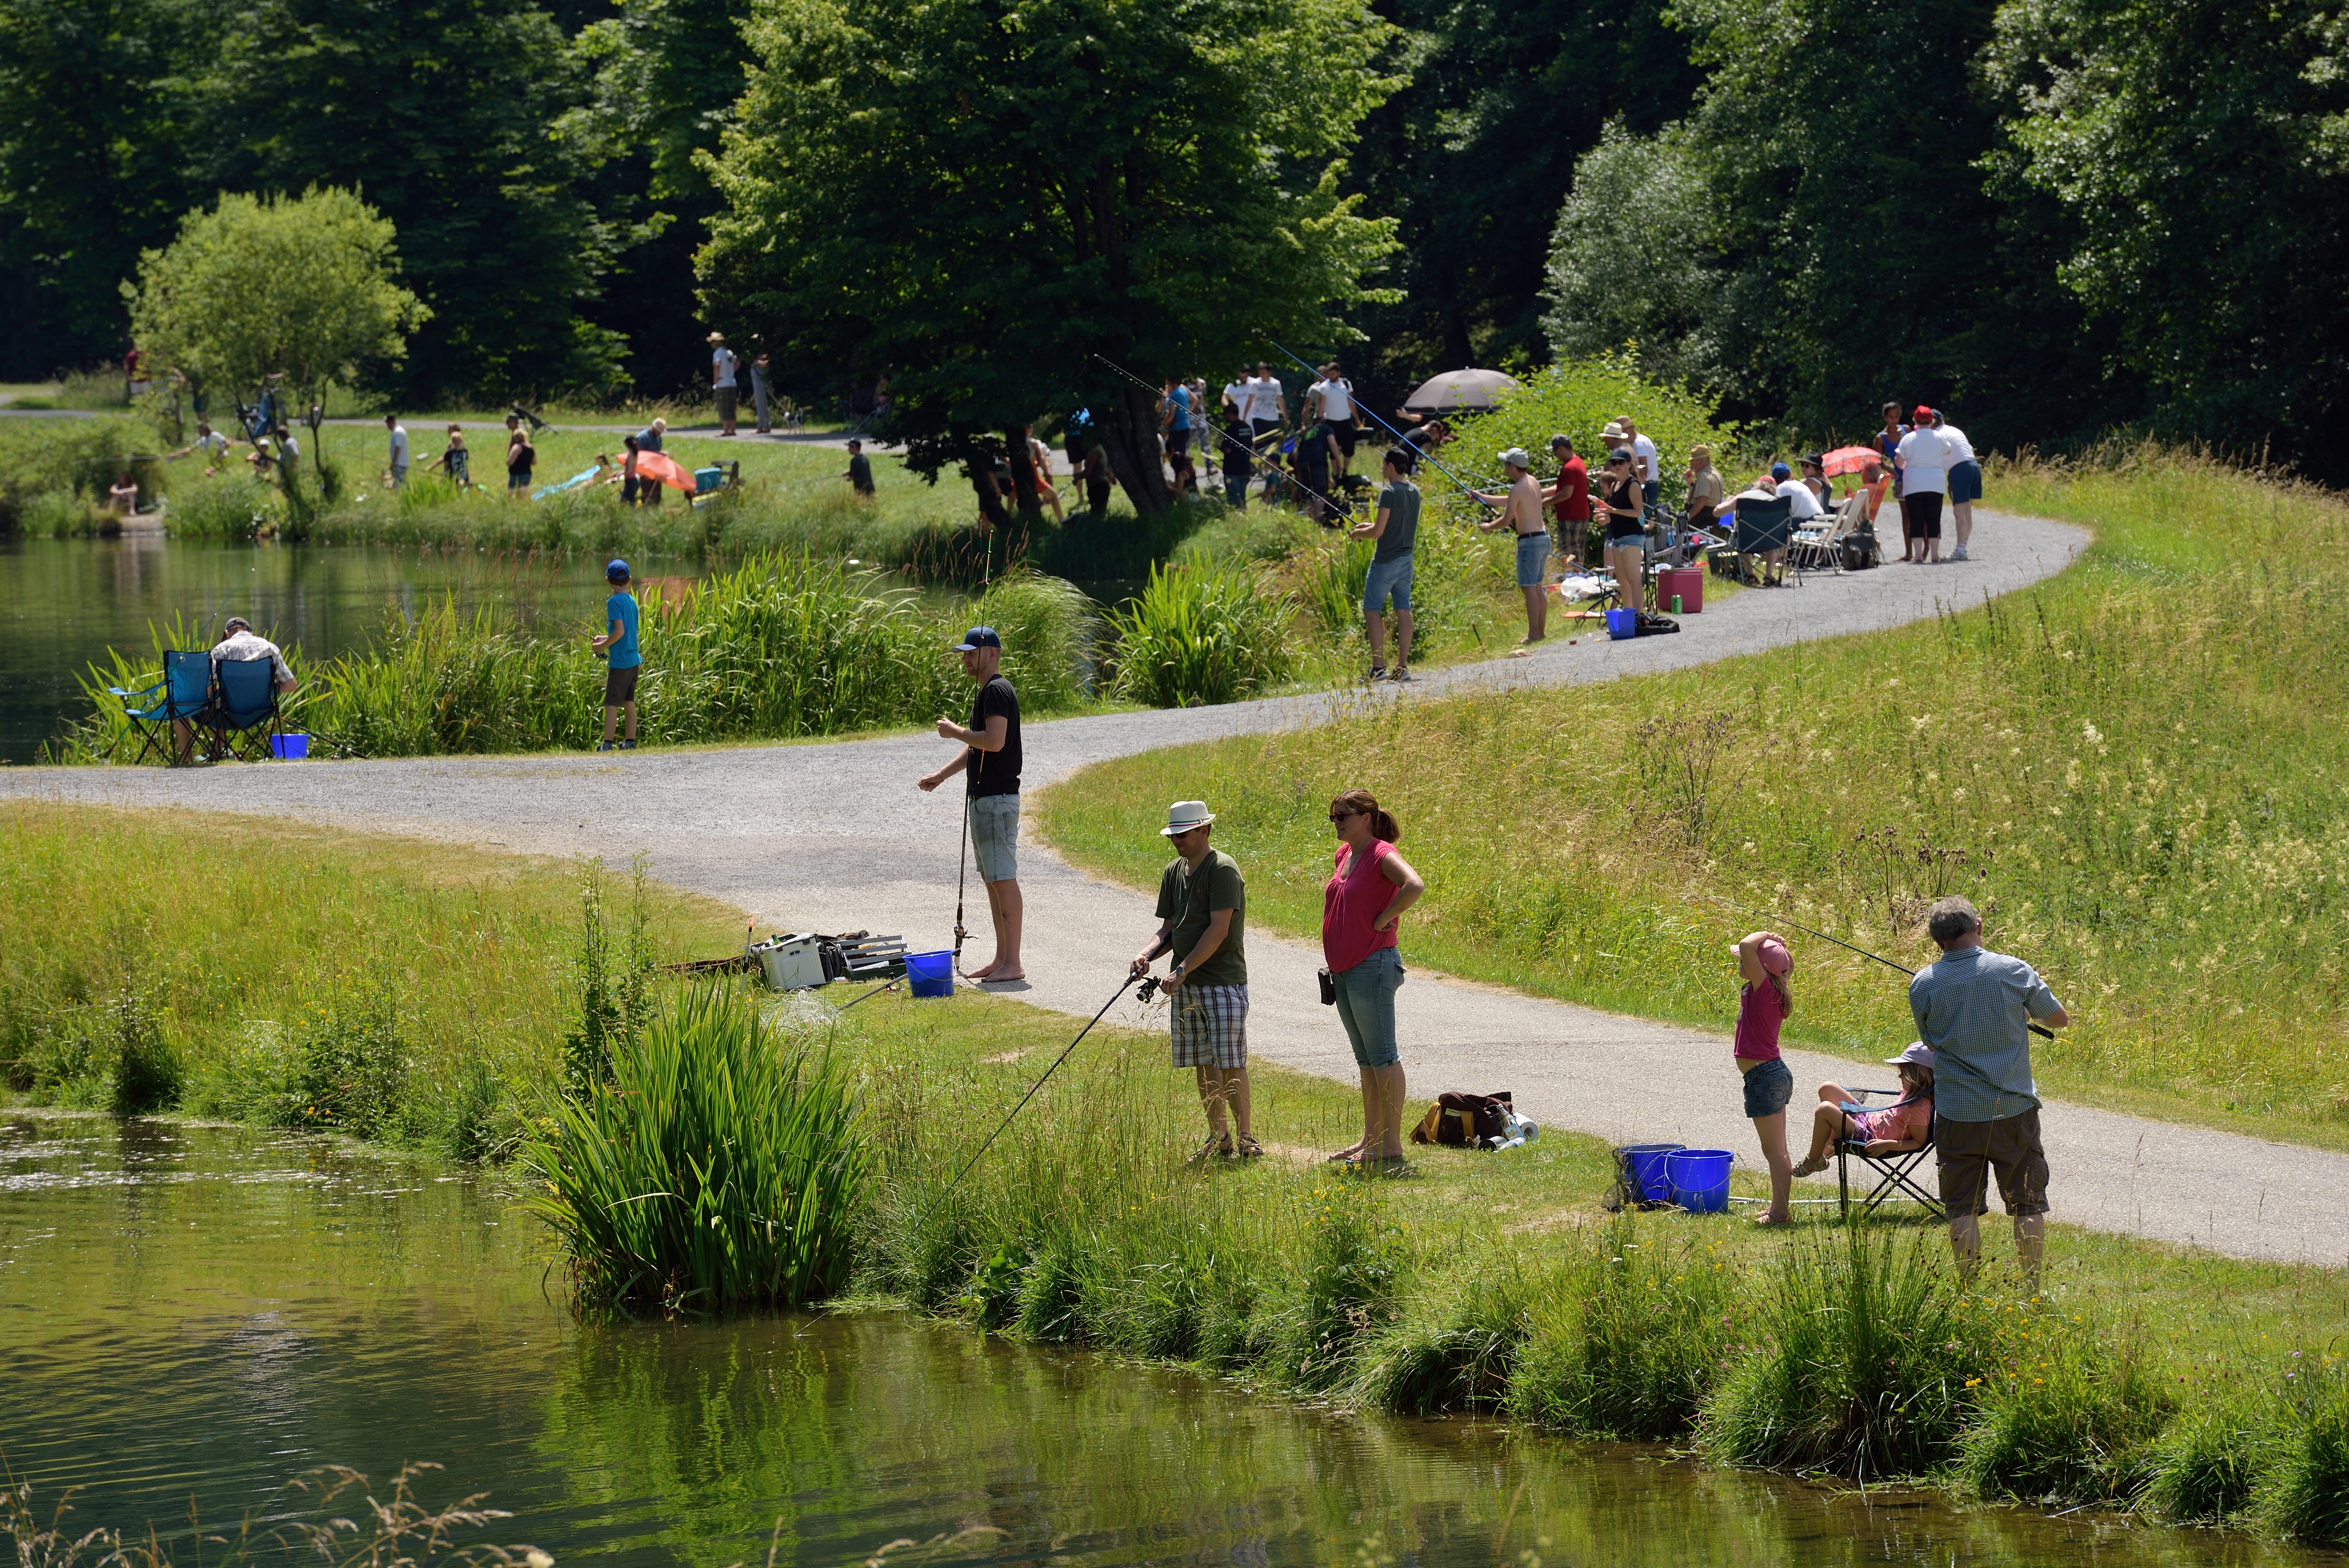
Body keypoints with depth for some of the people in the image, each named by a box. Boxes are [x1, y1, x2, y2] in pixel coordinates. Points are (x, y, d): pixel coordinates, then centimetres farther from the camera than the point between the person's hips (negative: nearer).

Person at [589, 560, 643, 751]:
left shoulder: (615, 602, -14)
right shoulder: (632, 601, 10)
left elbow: (620, 631, -21)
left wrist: (602, 646, -8)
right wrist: (605, 639, 19)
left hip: (620, 661, -8)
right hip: (634, 658, 8)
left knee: (611, 703, -6)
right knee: (629, 702, 13)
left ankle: (607, 744, -9)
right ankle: (631, 741, 15)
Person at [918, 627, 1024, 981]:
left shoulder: (997, 691, -14)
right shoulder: (987, 692, 19)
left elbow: (994, 741, -26)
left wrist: (956, 731, -12)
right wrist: (941, 775, 23)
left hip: (997, 801, -11)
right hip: (984, 799, 11)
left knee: (1003, 879, -10)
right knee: (992, 879, 13)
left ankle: (1013, 964, -10)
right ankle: (1002, 958, 17)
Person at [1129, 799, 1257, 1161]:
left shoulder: (1223, 870, -11)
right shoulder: (1173, 872, 13)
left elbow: (1219, 930, -16)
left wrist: (1182, 971, -18)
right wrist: (1147, 955, -3)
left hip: (1223, 981, -7)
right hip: (1185, 983, 7)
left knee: (1231, 1062, -8)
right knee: (1205, 1064, 8)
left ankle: (1245, 1137, -1)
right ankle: (1218, 1138, 14)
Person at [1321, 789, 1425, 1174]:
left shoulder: (1382, 855, -13)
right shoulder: (1343, 855, 13)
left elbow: (1415, 886, -32)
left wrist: (1383, 920, -20)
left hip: (1372, 965, -10)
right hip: (1343, 968, 10)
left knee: (1382, 1056, -8)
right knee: (1366, 1059, 15)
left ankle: (1393, 1148, -7)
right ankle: (1371, 1142, 22)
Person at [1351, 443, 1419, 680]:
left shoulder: (1389, 493, -17)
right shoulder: (1414, 492, 8)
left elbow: (1378, 532, -19)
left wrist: (1359, 533, 0)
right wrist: (1372, 526, 23)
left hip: (1385, 561, -8)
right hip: (1406, 559, 8)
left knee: (1372, 611, -1)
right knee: (1404, 611, 7)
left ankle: (1379, 667, -6)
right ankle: (1403, 667, 6)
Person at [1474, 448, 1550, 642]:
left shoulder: (1517, 489, -14)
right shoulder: (1533, 482, 14)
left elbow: (1506, 520, -15)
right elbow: (1510, 502, 28)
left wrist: (1489, 527, 4)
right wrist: (1482, 497, 32)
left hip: (1530, 540, -10)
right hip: (1543, 537, 10)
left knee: (1529, 587, -7)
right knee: (1537, 586, 15)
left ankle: (1534, 633, -9)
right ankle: (1542, 631, 18)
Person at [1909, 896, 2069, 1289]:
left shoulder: (1923, 985, -5)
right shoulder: (2014, 971, -7)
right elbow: (2059, 1018, 8)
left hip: (1956, 1113, 1)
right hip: (2014, 1109, 0)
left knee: (1963, 1207, 7)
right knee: (2028, 1204, 8)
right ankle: (2032, 1287, 8)